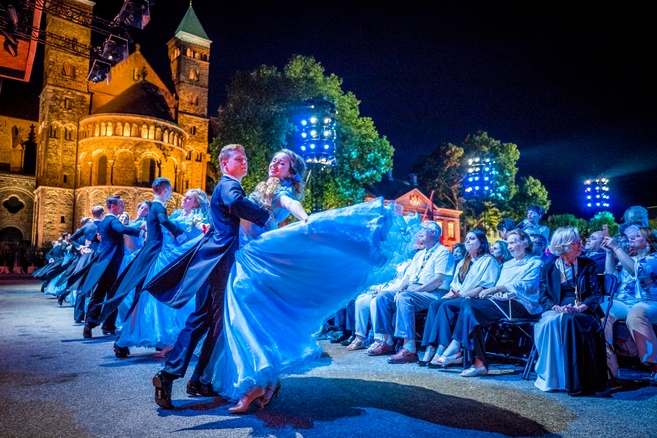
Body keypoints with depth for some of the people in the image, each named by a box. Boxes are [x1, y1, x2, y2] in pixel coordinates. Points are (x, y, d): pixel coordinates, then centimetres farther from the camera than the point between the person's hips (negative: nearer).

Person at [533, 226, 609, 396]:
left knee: (569, 321, -37)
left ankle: (576, 381, -34)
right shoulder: (548, 268, 14)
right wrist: (557, 308, -17)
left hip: (581, 314, -1)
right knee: (551, 322, -37)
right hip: (556, 312, 1)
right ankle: (551, 377, -32)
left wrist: (581, 307, -17)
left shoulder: (588, 265, 14)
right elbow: (543, 297, 5)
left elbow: (597, 293, 4)